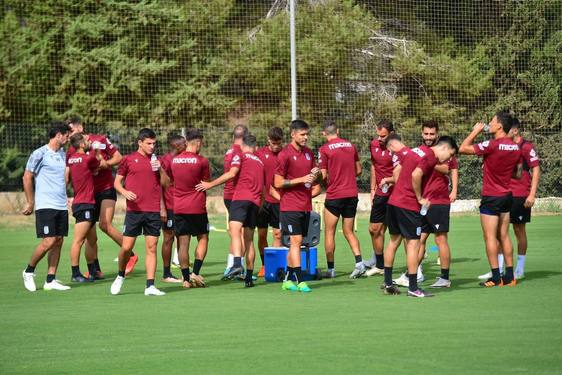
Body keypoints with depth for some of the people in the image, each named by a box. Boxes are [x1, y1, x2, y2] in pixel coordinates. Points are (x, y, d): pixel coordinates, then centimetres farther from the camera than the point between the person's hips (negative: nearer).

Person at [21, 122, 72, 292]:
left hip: (62, 206, 7)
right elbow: (27, 177, -3)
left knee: (58, 242, 2)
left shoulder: (63, 154, 14)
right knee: (48, 242, -12)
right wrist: (30, 203, -1)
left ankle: (50, 280, 6)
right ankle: (29, 271, 8)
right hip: (45, 206, -7)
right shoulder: (40, 154, -7)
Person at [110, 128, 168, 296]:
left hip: (154, 211, 2)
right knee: (126, 247, -3)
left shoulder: (156, 160, 12)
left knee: (152, 247, -1)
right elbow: (117, 182, 7)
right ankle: (120, 276, 22)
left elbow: (165, 183, 13)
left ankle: (150, 286, 0)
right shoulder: (129, 159, 3)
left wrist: (160, 169, -3)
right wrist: (125, 192, -12)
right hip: (134, 210, -2)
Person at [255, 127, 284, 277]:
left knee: (278, 234, -1)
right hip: (263, 200, 1)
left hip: (279, 201, -1)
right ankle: (264, 265, 15)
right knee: (262, 234, 5)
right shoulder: (260, 153, 3)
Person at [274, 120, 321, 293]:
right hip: (290, 205, -7)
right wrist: (302, 179, -18)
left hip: (306, 206, 7)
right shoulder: (285, 154, -9)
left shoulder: (308, 153, 12)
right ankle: (300, 281, -14)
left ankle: (287, 280, 17)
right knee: (296, 241, -11)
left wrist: (316, 173, -1)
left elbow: (315, 177, 24)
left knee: (295, 243, 10)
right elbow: (278, 183, -11)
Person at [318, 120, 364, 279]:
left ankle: (331, 269, 5)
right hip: (352, 194, 5)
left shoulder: (324, 149, -9)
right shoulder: (350, 146, 7)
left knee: (329, 232, 6)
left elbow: (323, 175, -11)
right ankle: (359, 262, -5)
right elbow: (358, 170, 13)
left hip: (334, 196, -5)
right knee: (349, 231, 13)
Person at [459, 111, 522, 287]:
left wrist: (475, 131, -3)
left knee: (490, 237, -1)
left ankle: (496, 278, -3)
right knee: (504, 236, 12)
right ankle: (509, 276, 12)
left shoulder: (492, 145, -19)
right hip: (507, 196, 7)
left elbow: (463, 148, -14)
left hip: (491, 197, -7)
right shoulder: (515, 147, 3)